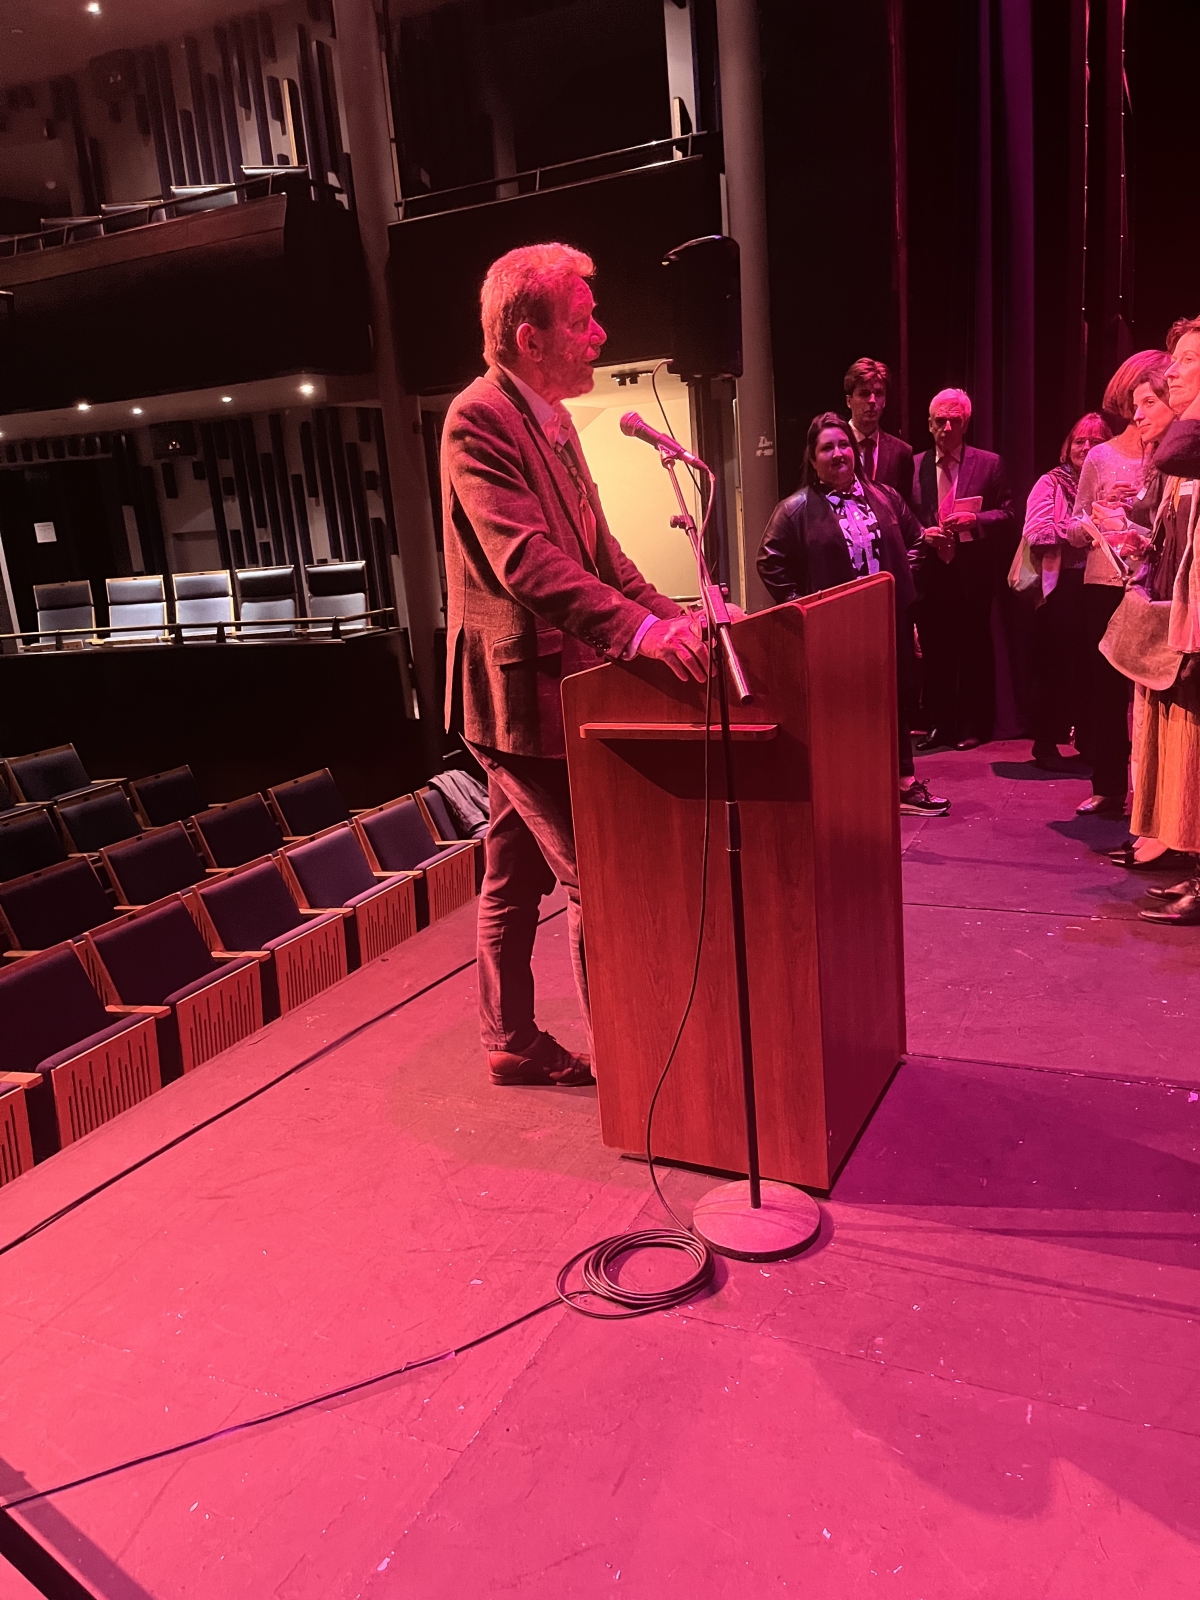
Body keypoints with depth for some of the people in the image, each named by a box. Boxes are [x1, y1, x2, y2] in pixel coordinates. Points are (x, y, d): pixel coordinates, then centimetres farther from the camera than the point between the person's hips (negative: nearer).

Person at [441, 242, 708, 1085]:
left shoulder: (548, 415, 14)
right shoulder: (479, 420, -16)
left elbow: (596, 547, 16)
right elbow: (526, 557, -29)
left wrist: (672, 616, 6)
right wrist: (636, 630, -38)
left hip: (552, 685, 10)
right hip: (523, 691, -10)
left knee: (516, 877, 16)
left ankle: (512, 1041, 29)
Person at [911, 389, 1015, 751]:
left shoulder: (989, 464, 4)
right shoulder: (914, 466, 8)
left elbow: (1006, 515, 1)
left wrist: (974, 520, -16)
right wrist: (922, 533, -8)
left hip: (973, 574, -2)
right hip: (930, 573, 2)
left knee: (975, 653, 5)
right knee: (934, 654, 7)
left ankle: (974, 726, 15)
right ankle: (938, 725, 17)